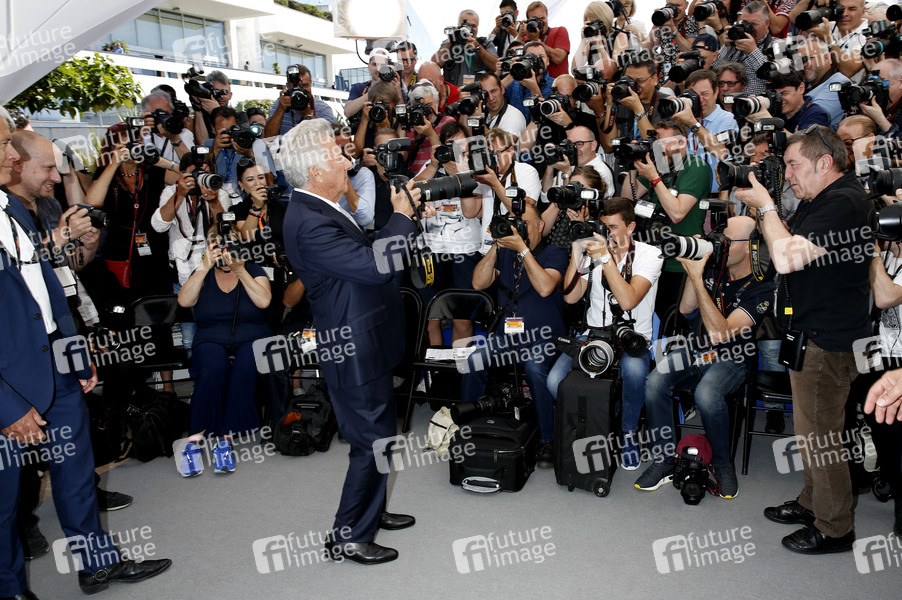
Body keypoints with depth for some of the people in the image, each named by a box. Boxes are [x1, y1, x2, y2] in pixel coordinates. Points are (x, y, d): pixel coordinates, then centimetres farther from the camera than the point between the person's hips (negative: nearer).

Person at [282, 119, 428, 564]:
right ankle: (348, 537, 17)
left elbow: (366, 252, 17)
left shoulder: (317, 210, 8)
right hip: (355, 353, -11)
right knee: (372, 442, 0)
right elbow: (374, 265, -30)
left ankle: (371, 512, 40)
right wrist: (401, 217, -16)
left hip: (365, 346, 11)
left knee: (380, 434, 22)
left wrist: (406, 219, 8)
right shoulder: (309, 223, -26)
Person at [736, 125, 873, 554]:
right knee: (811, 430, 21)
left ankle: (834, 529, 15)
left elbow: (786, 258, -27)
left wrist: (765, 205, -16)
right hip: (812, 336, 10)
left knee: (817, 435, 0)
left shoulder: (844, 203, -20)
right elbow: (788, 246, 16)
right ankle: (812, 503, 36)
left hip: (828, 343, -10)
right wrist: (761, 208, 3)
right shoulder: (819, 200, 13)